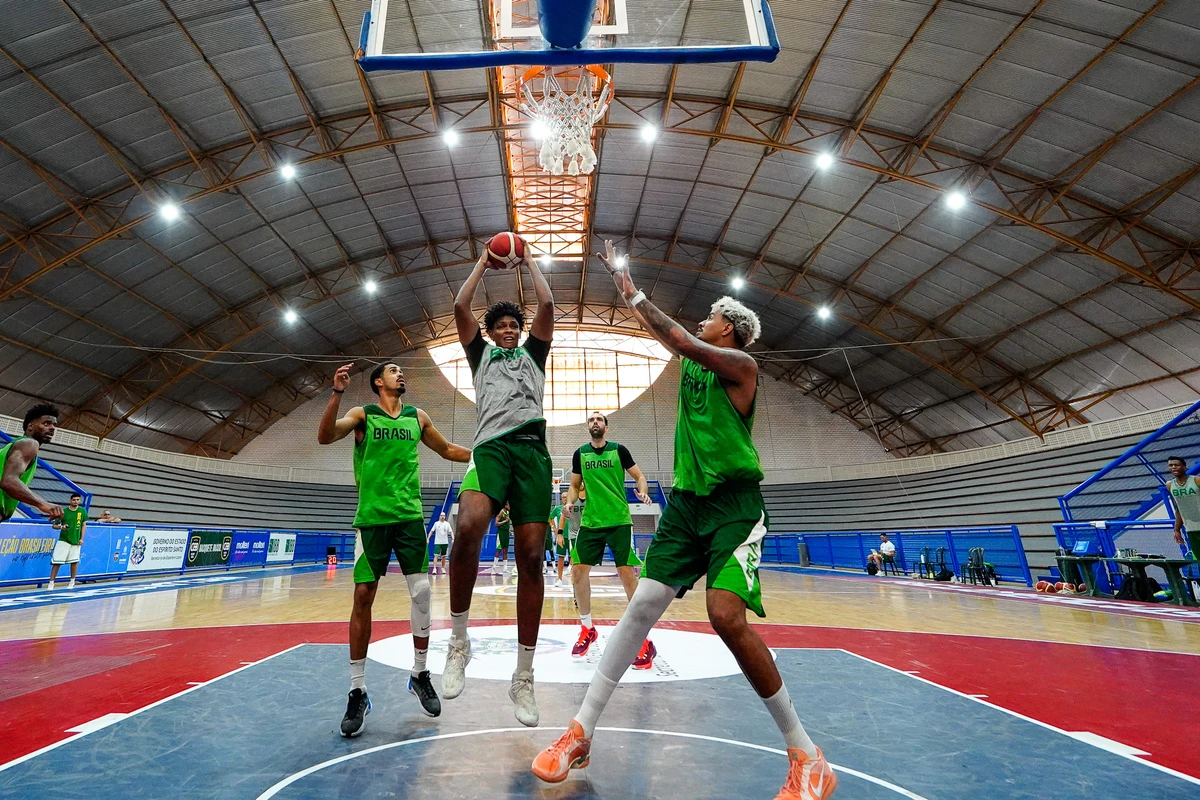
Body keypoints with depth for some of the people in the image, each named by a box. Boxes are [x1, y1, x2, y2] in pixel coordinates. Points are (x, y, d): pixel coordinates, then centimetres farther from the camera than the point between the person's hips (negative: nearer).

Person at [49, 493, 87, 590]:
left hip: (76, 540, 2)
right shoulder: (64, 511, -7)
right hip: (63, 540, -1)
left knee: (74, 561, 8)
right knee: (56, 562, -6)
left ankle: (72, 581, 23)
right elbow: (54, 525, 0)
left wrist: (81, 538, 1)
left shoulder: (82, 511, -1)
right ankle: (51, 583, 3)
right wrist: (61, 527, -22)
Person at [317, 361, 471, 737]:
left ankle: (420, 674, 18)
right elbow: (325, 437, -14)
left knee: (421, 591, -1)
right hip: (372, 518, -2)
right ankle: (358, 692, 14)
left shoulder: (418, 417, 11)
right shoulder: (362, 415, 3)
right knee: (363, 597, 0)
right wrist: (337, 392, -25)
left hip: (409, 516, 2)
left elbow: (447, 449, 22)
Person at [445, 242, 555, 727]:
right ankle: (458, 641, -10)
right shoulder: (481, 354, 27)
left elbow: (547, 306, 17)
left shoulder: (533, 353, 27)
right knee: (467, 528, -32)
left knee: (531, 558, -5)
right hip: (491, 446, -1)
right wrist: (483, 263, 28)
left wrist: (528, 262, 29)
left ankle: (523, 678, 7)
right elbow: (460, 308, 17)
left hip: (532, 449, 1)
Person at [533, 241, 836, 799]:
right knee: (643, 606, -1)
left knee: (727, 616, -21)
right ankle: (581, 732, 8)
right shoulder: (693, 359, 16)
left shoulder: (741, 364, -4)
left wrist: (633, 294, -10)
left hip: (734, 503, -6)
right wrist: (618, 277, 28)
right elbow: (661, 332, 24)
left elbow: (681, 340, -17)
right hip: (686, 499, 6)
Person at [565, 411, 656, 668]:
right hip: (590, 522, 4)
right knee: (578, 572, 1)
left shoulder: (619, 450, 0)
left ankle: (644, 641, 4)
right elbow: (575, 485, 16)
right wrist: (570, 502, -4)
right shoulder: (580, 454, 7)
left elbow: (639, 476, 4)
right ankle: (587, 629, 23)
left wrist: (643, 491, -17)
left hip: (619, 521, -3)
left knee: (627, 574, -8)